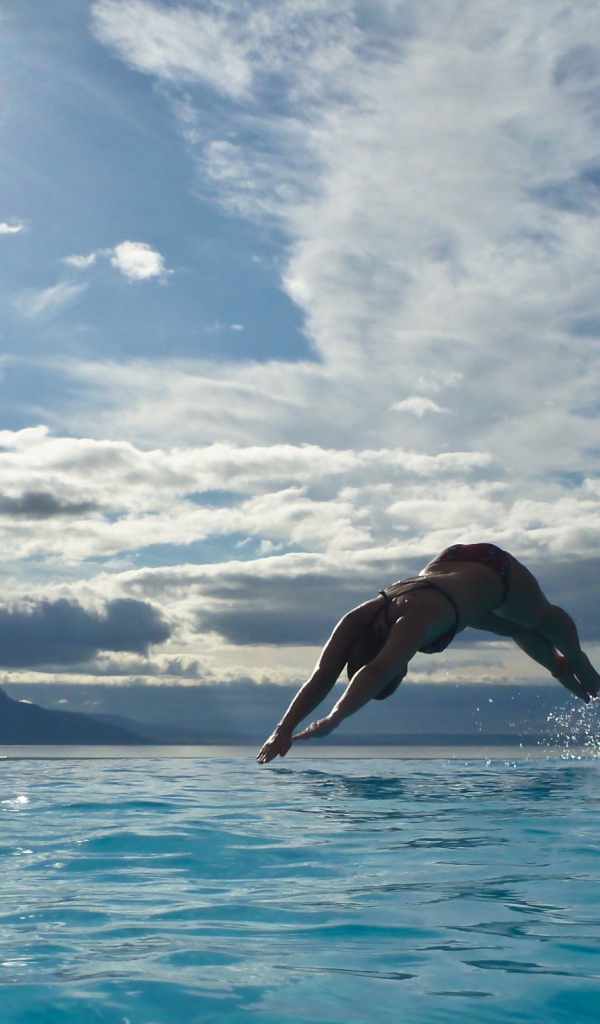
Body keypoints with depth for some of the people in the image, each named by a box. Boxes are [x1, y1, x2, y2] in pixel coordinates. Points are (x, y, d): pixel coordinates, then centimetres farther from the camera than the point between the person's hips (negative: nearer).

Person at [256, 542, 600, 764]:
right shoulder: (357, 621, -32)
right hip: (450, 565, 6)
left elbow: (376, 673, -64)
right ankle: (562, 669, 63)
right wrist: (285, 728, -48)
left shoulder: (413, 621, -50)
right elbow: (322, 678, -36)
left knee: (543, 619, 27)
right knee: (515, 630, 33)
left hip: (492, 570, -5)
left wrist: (333, 719, -72)